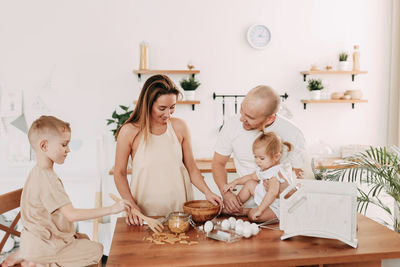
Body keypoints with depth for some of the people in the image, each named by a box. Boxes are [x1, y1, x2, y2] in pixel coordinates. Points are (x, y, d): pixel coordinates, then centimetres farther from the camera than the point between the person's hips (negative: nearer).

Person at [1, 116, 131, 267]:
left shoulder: (39, 172, 6)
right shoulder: (47, 179, -26)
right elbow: (71, 214, -30)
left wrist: (71, 232, 9)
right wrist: (111, 209, -29)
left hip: (39, 238, 9)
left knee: (84, 239, 23)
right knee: (96, 250, -3)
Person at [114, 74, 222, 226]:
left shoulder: (179, 127, 2)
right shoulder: (129, 132, -6)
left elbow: (191, 167, 9)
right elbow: (119, 173, 2)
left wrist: (207, 192, -3)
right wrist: (132, 206, -8)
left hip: (179, 207, 2)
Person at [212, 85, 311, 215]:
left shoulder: (292, 134, -15)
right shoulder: (232, 124, -10)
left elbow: (303, 175, -5)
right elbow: (218, 163, 3)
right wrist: (225, 192, -14)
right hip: (247, 203, 2)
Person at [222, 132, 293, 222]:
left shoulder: (277, 172, -28)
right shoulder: (263, 168, 2)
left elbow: (273, 193, -40)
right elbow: (251, 177, 20)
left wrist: (259, 209, -41)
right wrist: (235, 182, 11)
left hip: (275, 207, -9)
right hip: (264, 200, 10)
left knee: (253, 215, -29)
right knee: (250, 183, 12)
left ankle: (246, 211, 6)